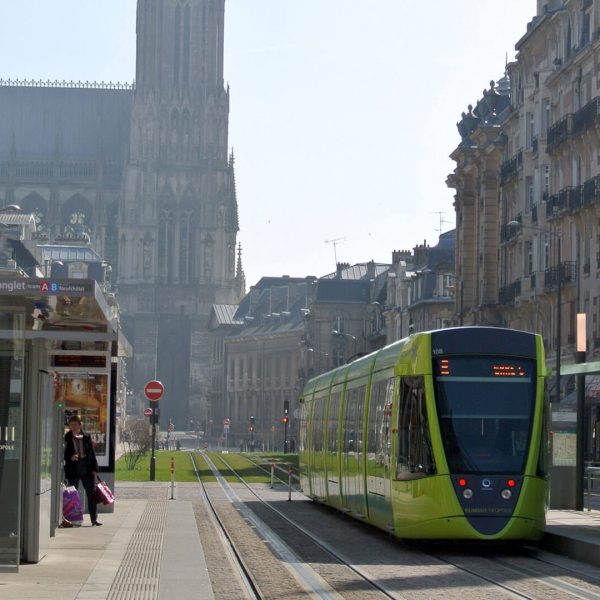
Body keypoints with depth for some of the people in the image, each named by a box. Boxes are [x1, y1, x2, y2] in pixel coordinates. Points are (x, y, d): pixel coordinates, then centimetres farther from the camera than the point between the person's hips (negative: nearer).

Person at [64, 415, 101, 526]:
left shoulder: (86, 437, 6)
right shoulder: (66, 438, 1)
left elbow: (92, 453, 8)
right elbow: (64, 454, 2)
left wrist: (94, 468, 2)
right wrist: (70, 457, -18)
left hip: (87, 469, 1)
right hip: (73, 470, -1)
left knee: (91, 494, 1)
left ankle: (94, 518, 6)